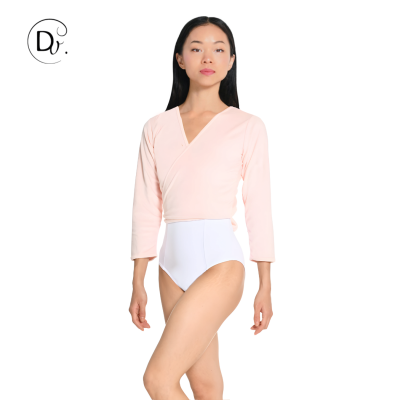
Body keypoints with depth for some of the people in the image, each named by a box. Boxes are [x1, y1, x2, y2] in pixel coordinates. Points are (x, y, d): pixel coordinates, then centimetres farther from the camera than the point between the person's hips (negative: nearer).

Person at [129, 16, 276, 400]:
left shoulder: (247, 127, 0)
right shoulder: (157, 128, 8)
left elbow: (258, 207, 1)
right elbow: (146, 208, 9)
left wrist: (265, 286, 2)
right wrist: (138, 283, 9)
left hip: (220, 263, -4)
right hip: (174, 264, 4)